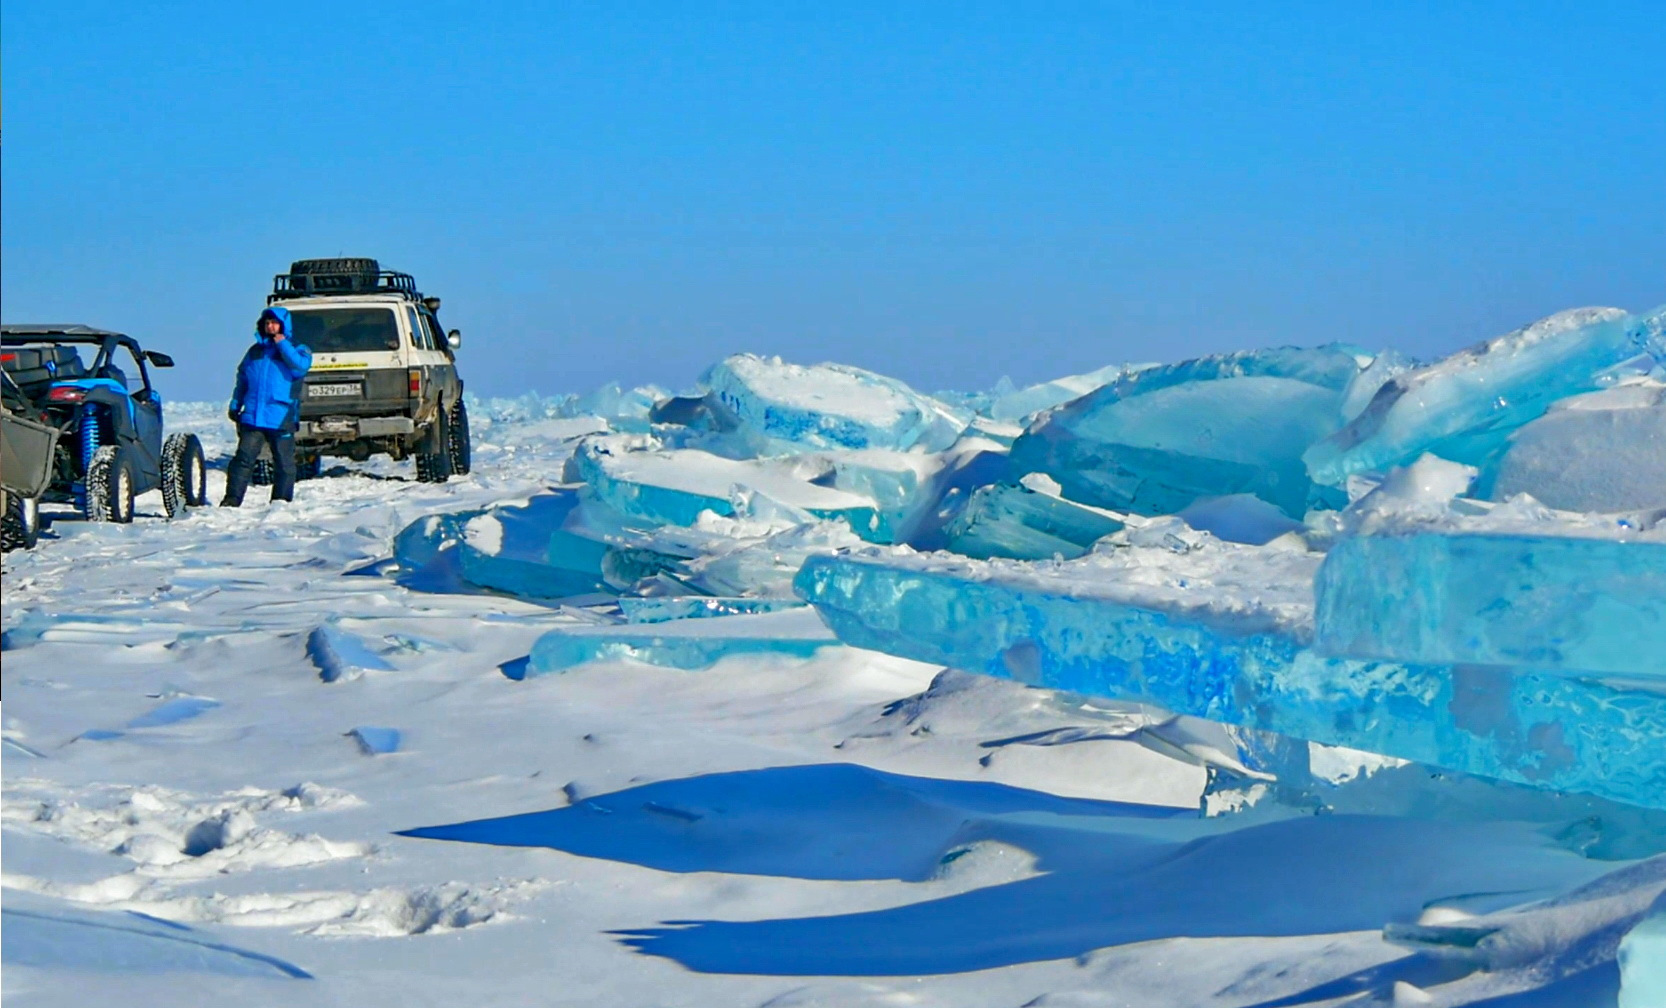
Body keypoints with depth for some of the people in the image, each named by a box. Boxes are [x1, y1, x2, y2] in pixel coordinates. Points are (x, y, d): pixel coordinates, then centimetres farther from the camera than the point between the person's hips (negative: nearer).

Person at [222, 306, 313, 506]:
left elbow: (301, 366, -16)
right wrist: (235, 405, 14)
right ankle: (232, 499, -3)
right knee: (243, 459, -3)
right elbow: (242, 380, 21)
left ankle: (281, 502, 11)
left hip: (282, 420, -2)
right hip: (252, 417, 3)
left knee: (284, 463, 2)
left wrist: (283, 345, -12)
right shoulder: (255, 351, 17)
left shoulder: (297, 350, 6)